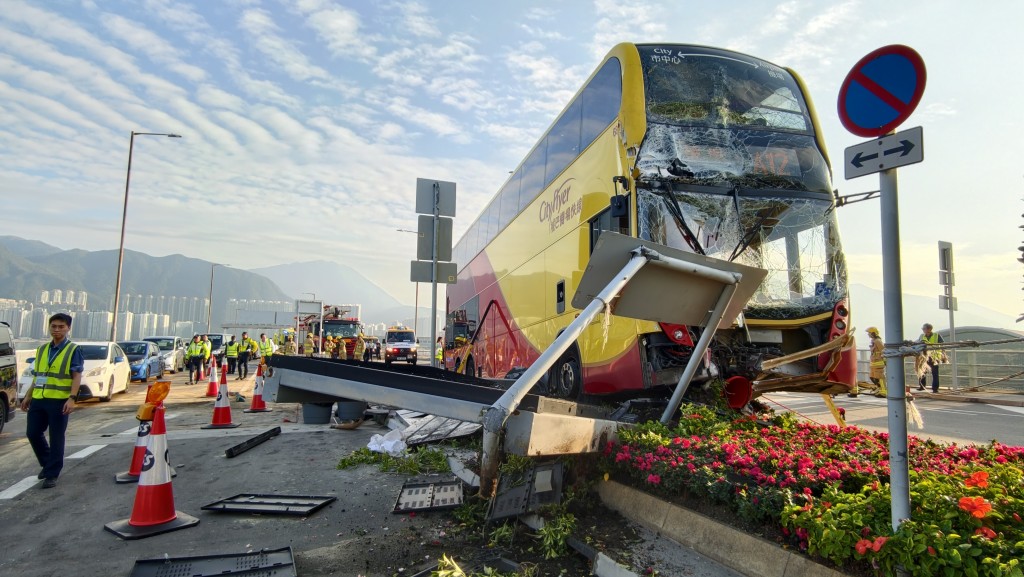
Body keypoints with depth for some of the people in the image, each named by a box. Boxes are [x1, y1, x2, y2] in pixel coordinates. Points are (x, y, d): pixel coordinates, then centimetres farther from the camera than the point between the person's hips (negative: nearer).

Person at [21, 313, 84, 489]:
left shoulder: (73, 350, -3)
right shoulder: (41, 349, 14)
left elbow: (77, 376, -9)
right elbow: (37, 375, 20)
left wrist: (72, 398, -19)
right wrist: (28, 396, 16)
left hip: (59, 401, -6)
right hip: (38, 400, 6)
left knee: (56, 439, 0)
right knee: (33, 433, 9)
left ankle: (52, 475, 9)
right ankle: (47, 463, 31)